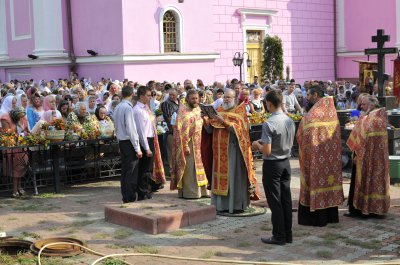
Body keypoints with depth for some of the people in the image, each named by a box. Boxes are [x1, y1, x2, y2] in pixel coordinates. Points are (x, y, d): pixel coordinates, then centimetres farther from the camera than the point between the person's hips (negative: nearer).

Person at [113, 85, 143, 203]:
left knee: (125, 169, 13)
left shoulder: (117, 107, 11)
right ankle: (130, 197, -3)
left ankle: (125, 195, 19)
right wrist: (137, 148, -15)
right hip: (129, 142, -9)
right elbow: (131, 129, -18)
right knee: (131, 171, -5)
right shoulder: (128, 108, -15)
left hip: (121, 141, 9)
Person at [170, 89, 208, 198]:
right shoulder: (183, 110, -11)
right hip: (188, 143, -7)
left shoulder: (198, 109, 11)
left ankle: (200, 190, 18)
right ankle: (189, 192, 3)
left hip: (198, 144, 7)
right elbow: (181, 129, -16)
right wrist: (185, 146, -20)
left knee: (198, 167, 11)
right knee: (189, 168, -4)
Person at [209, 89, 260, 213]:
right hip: (220, 149, 5)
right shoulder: (219, 110, 13)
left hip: (233, 148, -5)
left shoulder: (239, 111, -1)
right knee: (221, 175, 5)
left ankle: (237, 204, 3)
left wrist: (224, 121, -20)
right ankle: (222, 204, 11)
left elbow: (238, 129, -14)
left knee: (234, 175, -3)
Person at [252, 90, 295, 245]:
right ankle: (288, 234, 20)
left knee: (275, 202, 2)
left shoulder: (269, 124, -21)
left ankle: (279, 236, 8)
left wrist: (258, 145, -1)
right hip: (286, 163, 7)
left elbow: (267, 151, -23)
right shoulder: (290, 121, 2)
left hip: (272, 165, -7)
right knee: (286, 200, 12)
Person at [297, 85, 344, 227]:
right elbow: (336, 134, 11)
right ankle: (331, 215, 23)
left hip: (315, 156, -7)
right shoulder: (331, 110, 5)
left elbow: (301, 135, -15)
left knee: (316, 182, 1)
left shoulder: (313, 113, -17)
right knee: (329, 181, 15)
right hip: (332, 156, 7)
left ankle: (316, 217, 7)